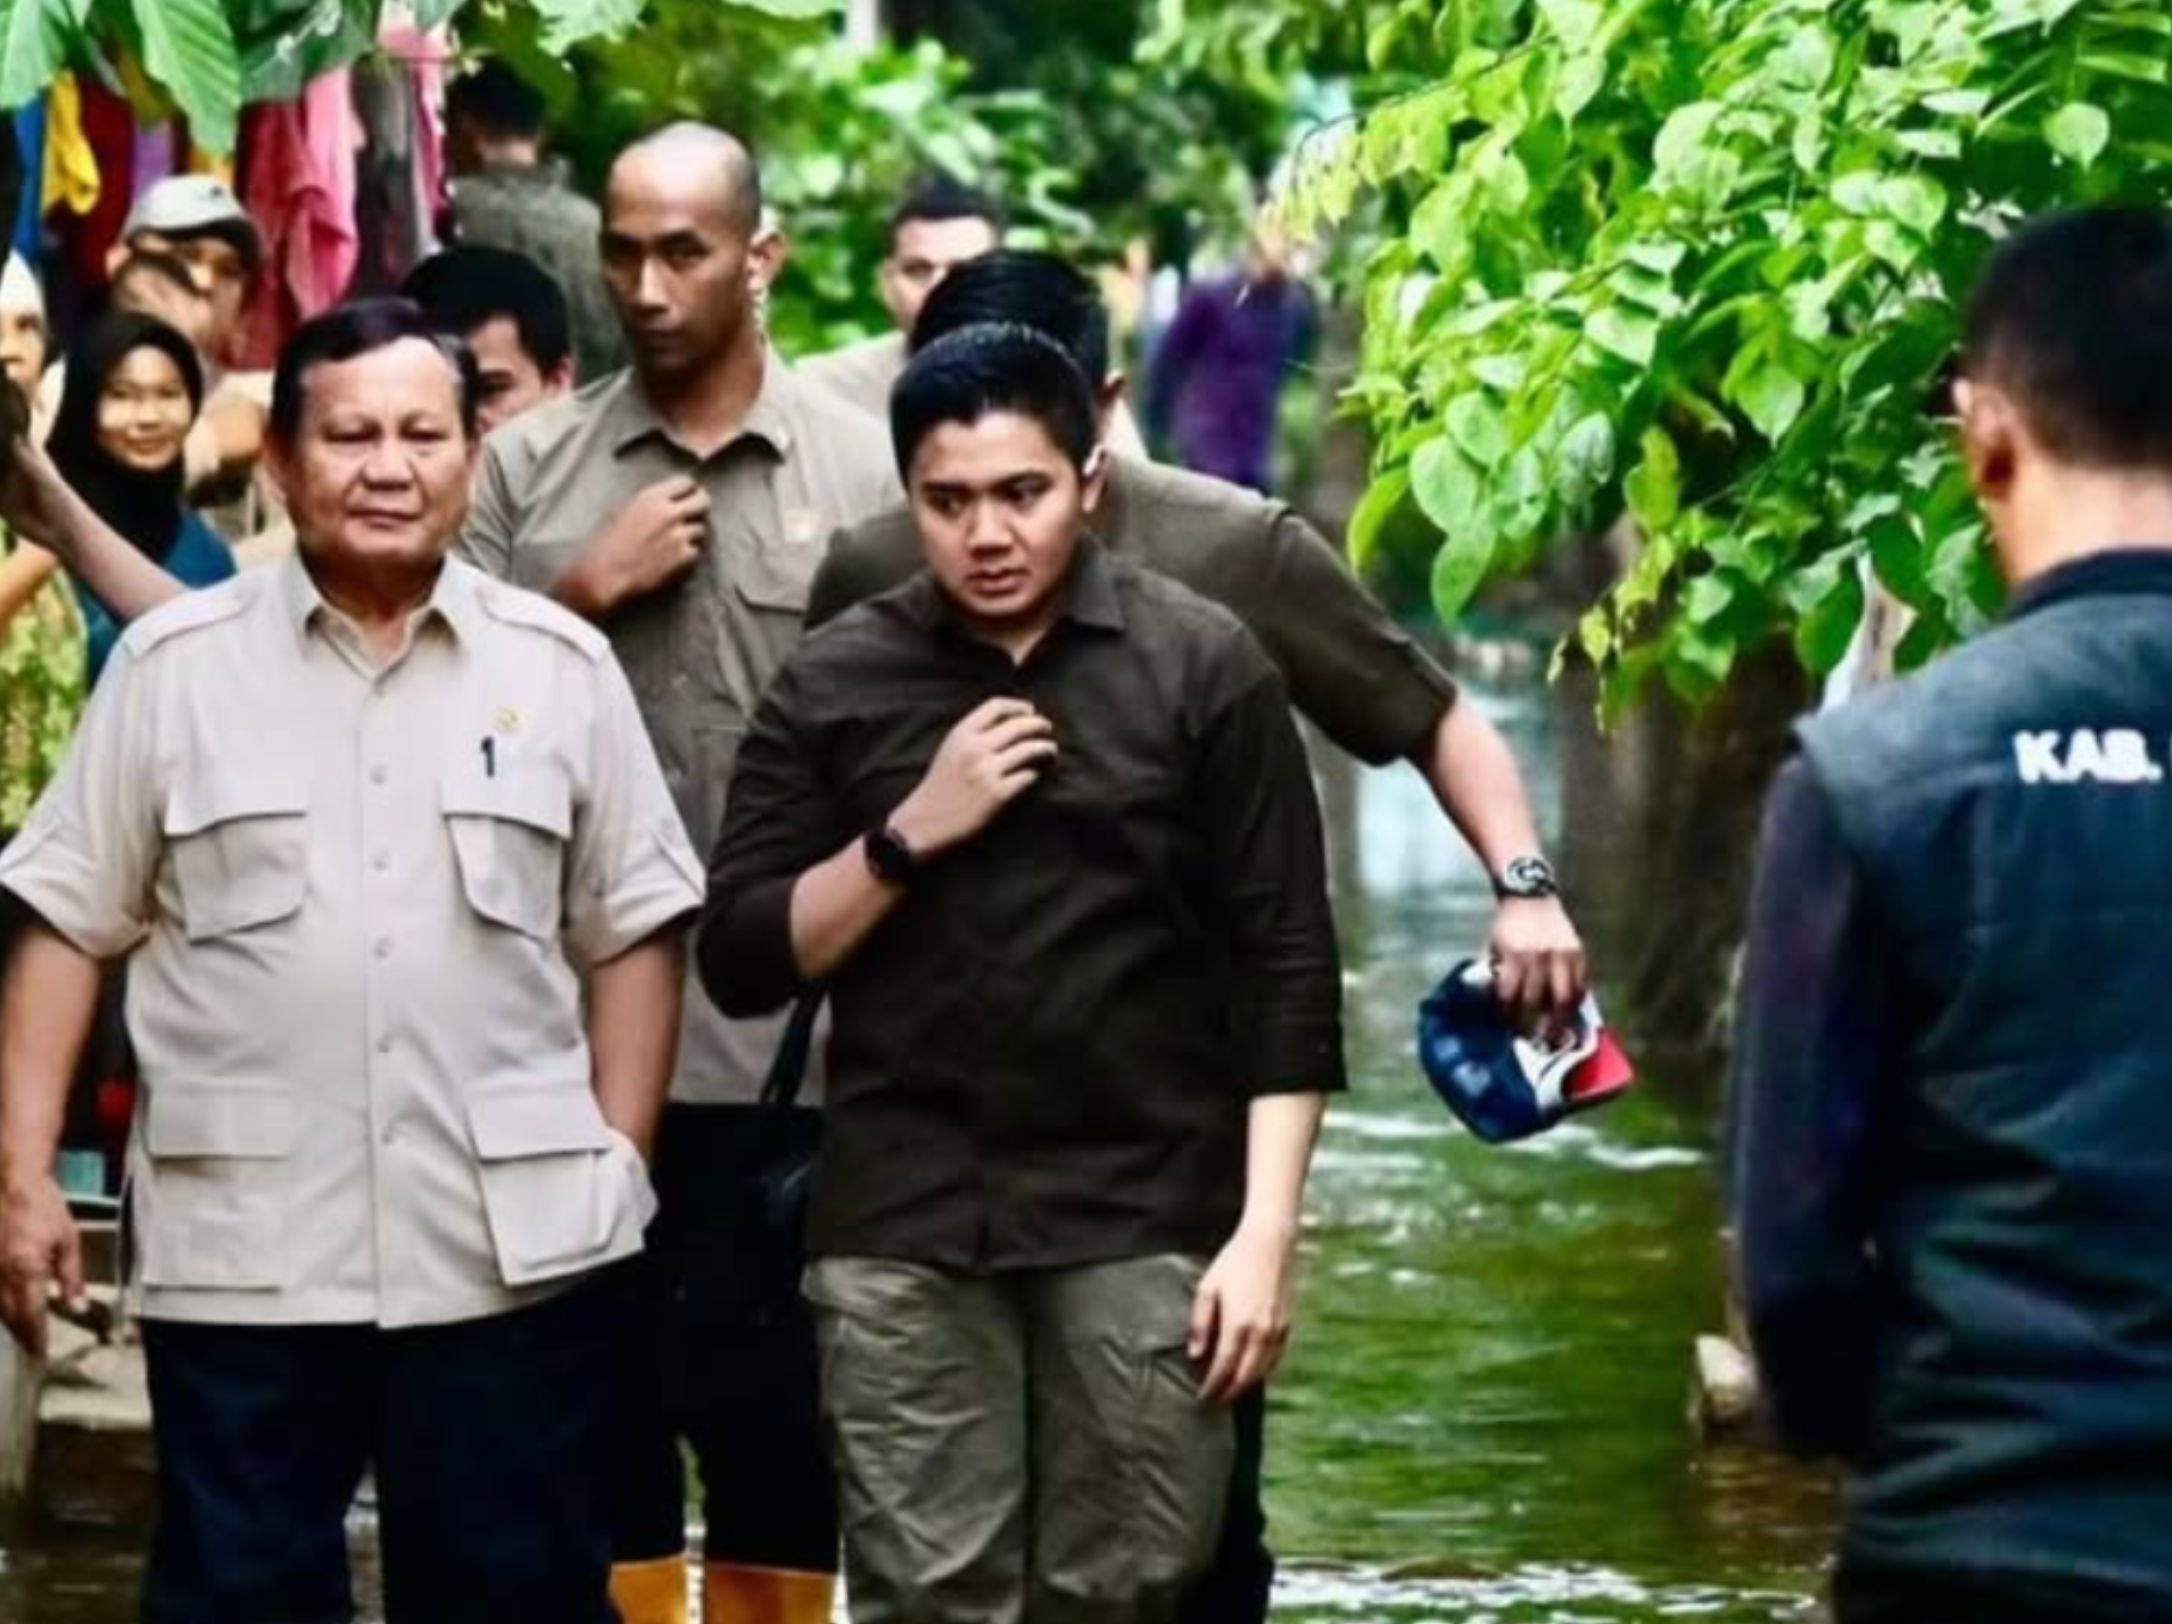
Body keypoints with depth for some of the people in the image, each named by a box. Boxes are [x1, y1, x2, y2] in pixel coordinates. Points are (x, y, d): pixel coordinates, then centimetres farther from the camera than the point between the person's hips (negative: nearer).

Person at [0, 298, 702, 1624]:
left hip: (516, 1251, 1)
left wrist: (618, 1164, 0)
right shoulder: (174, 665, 2)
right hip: (243, 1253, -1)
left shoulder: (563, 667, 5)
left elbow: (632, 931, 8)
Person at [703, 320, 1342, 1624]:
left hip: (1146, 1219, -1)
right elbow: (743, 962, 4)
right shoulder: (835, 685, 6)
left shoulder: (1203, 667, 1)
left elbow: (1286, 969, 0)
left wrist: (1266, 1231, -7)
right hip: (904, 1224, 1)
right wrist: (909, 835, -9)